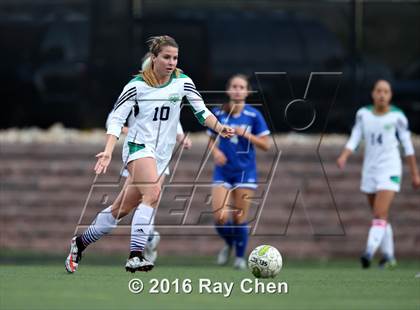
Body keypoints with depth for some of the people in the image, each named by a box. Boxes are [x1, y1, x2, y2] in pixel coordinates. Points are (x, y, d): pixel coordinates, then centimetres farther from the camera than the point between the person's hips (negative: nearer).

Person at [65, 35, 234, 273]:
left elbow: (201, 111, -1)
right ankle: (135, 256, -35)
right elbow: (116, 119, -8)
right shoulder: (137, 85, -8)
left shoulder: (182, 82, 2)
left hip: (163, 154, 5)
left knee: (123, 209, 10)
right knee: (153, 192, -31)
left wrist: (220, 128, -20)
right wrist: (108, 152, -20)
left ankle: (81, 242, 29)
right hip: (139, 146, -5)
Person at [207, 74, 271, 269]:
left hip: (245, 171, -1)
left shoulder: (253, 115, -4)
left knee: (240, 218, -1)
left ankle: (240, 257, 19)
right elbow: (211, 139, 13)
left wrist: (245, 134, -16)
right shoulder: (218, 113, 1)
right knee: (220, 217, -10)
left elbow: (265, 145, -2)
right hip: (223, 171, 1)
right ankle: (228, 243, 22)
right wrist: (216, 151, -8)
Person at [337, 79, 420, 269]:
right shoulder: (363, 114, 3)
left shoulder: (397, 116, -6)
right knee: (380, 217, 13)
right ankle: (389, 257, 25)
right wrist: (344, 156, -20)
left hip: (390, 170, -5)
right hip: (370, 170, 5)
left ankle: (369, 253, -31)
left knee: (380, 215, -19)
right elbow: (354, 140, 0)